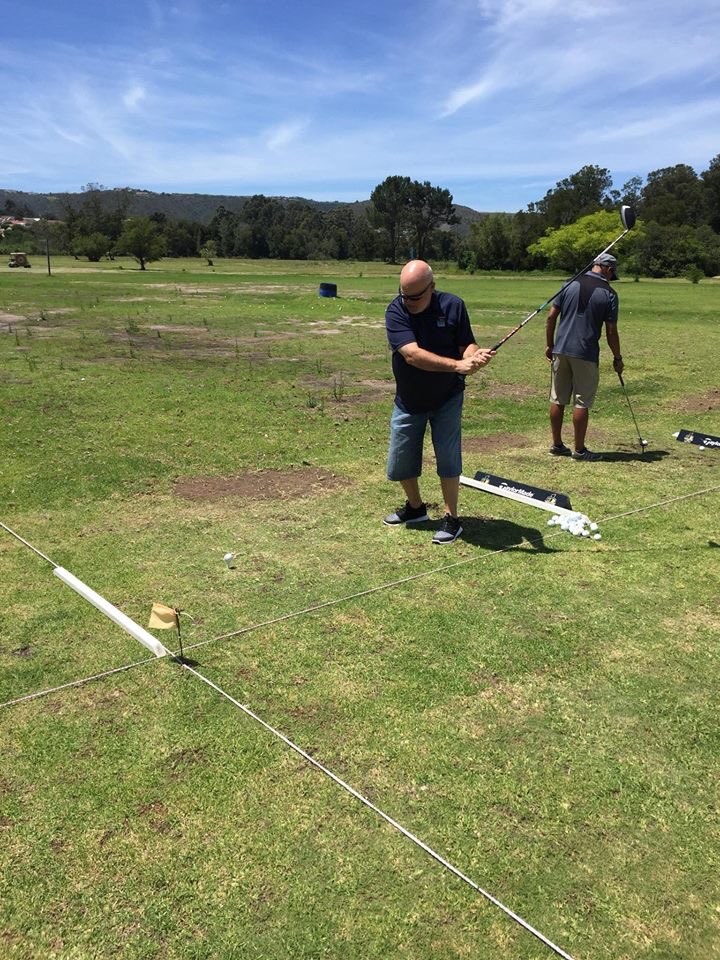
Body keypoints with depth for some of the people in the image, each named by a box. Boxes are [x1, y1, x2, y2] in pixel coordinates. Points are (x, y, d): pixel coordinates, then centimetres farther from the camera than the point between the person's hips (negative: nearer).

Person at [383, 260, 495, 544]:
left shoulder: (453, 306, -13)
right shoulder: (395, 312, -18)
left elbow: (467, 344, -10)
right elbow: (413, 354, -30)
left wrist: (475, 355, -36)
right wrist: (458, 365, -40)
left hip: (447, 399, -1)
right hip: (408, 401, 1)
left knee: (448, 459, -3)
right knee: (399, 463, 9)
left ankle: (451, 518, 13)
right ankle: (415, 507, 35)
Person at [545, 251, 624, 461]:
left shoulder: (570, 285, 5)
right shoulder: (608, 294, -4)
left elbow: (551, 317, 3)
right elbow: (611, 331, -4)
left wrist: (549, 345, 12)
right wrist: (617, 358, 7)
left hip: (560, 350, 4)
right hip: (586, 354, -4)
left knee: (557, 400, 10)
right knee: (581, 403, 2)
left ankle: (557, 445, 18)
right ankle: (579, 449, 8)